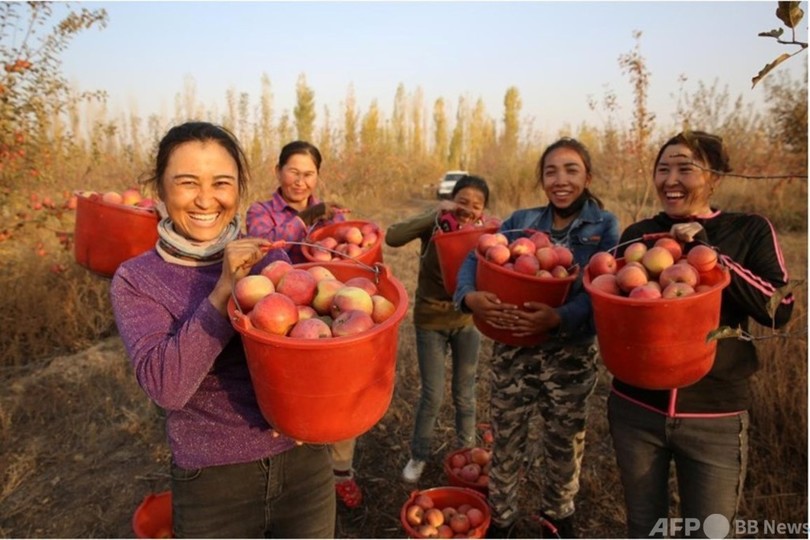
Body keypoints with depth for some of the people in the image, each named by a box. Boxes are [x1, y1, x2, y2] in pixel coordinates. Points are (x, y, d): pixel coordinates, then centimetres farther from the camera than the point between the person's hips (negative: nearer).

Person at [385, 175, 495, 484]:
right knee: (432, 395, 5)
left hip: (467, 320, 2)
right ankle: (419, 455, 28)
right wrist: (434, 215, -35)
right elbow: (392, 237, -31)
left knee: (465, 394, 14)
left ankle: (467, 452, 36)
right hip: (430, 320, -2)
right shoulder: (434, 225, -14)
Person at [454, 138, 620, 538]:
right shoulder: (520, 220, 4)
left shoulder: (604, 225, -2)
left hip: (570, 353, -1)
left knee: (564, 440, 18)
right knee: (506, 437, 13)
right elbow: (475, 257, -6)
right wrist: (469, 296, -27)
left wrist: (560, 317, -33)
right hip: (512, 348, 1)